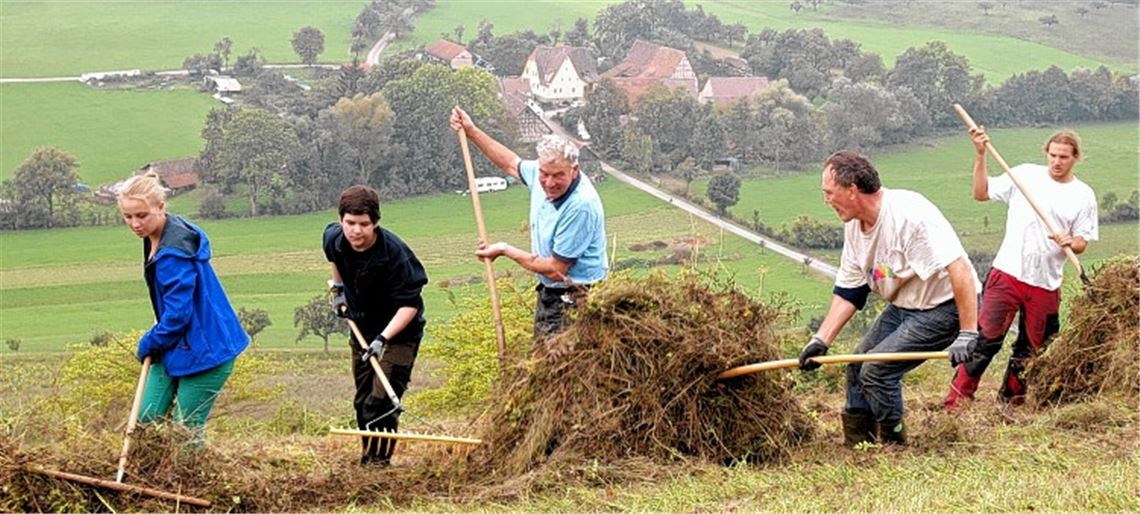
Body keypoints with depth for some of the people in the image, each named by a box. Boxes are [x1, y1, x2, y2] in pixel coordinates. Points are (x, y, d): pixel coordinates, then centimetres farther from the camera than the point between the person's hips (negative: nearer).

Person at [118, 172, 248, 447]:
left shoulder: (174, 251, -26)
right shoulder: (155, 237, 4)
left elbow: (178, 313, -25)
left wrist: (149, 343, -9)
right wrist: (153, 343, 12)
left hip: (204, 350, -10)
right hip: (175, 345, 10)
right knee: (147, 420, 6)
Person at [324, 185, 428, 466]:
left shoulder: (395, 254, -31)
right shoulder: (334, 238, -13)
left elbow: (409, 305, -29)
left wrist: (384, 338, -38)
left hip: (398, 333, -6)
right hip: (362, 330, 7)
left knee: (381, 402, -16)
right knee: (363, 402, 15)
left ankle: (379, 459, -7)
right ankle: (368, 457, 30)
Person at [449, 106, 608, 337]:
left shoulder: (581, 205, -28)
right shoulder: (540, 173, -4)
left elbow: (555, 270, -22)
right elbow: (512, 163, 23)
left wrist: (505, 250, -10)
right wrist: (472, 132, 24)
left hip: (575, 302, -9)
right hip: (548, 294, 9)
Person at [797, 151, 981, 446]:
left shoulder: (909, 214, -29)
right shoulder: (854, 226, 1)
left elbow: (959, 269, -35)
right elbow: (848, 293, 8)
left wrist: (968, 334, -37)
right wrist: (821, 340, -1)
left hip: (942, 308, -10)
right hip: (902, 307, 10)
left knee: (876, 371, -16)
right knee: (858, 366, 12)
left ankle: (894, 445, 3)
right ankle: (855, 446, 26)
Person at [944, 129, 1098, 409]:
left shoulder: (1083, 196, 5)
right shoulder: (1026, 175, 5)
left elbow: (1082, 243, 5)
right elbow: (981, 193, 6)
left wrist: (1069, 242, -18)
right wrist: (980, 156, -4)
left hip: (1046, 283, 2)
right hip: (1008, 272, -1)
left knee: (1030, 349, 9)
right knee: (985, 340, -9)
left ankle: (1009, 401, 26)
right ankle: (956, 401, -6)